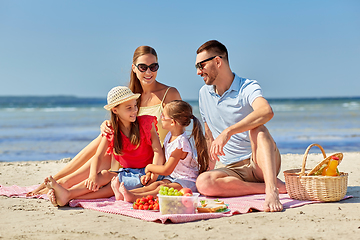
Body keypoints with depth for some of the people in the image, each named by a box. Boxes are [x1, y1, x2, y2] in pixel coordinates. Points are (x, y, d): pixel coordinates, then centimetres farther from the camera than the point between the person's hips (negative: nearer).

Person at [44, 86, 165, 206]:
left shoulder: (146, 123, -3)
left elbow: (158, 152, -8)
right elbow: (98, 156, -8)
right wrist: (93, 176, -29)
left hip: (145, 172, -4)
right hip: (127, 173, 4)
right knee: (105, 174, -25)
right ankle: (66, 194, -41)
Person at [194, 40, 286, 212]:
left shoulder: (248, 87, -8)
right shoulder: (204, 94, 13)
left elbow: (266, 112, -32)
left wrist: (228, 132, -39)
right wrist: (209, 169, 10)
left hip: (258, 162, -4)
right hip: (233, 169, 4)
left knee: (257, 129, -34)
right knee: (203, 182, -28)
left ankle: (271, 189, -46)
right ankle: (267, 186, -22)